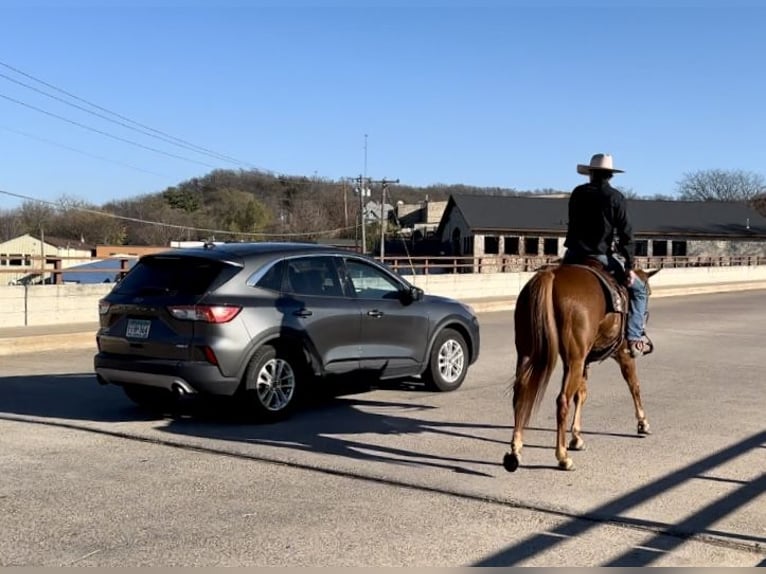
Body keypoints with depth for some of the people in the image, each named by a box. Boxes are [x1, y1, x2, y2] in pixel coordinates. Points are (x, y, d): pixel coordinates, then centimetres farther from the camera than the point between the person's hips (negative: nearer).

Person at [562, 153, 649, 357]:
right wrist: (629, 266, -4)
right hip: (601, 257, -3)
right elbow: (625, 234, -6)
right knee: (638, 288, 12)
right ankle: (634, 338, -1)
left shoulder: (578, 193, 7)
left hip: (573, 254, 3)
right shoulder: (616, 198, -3)